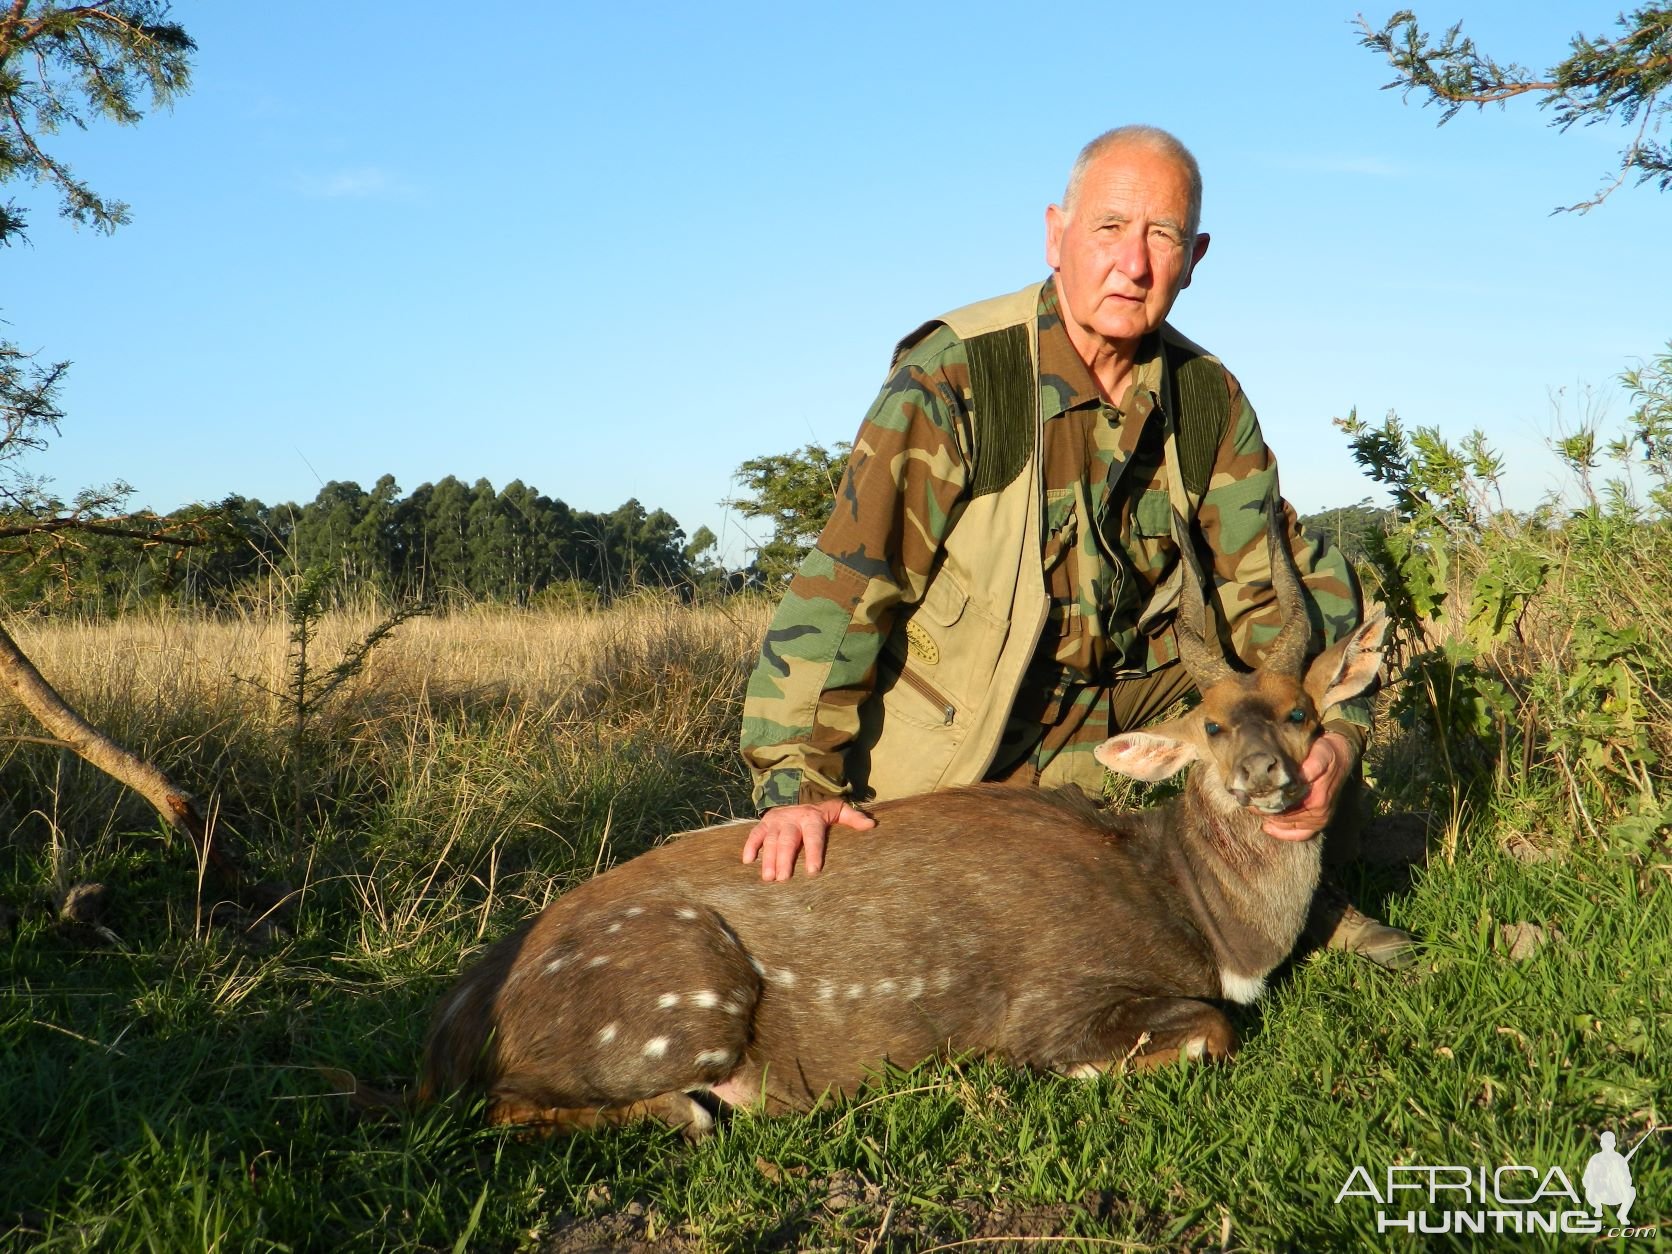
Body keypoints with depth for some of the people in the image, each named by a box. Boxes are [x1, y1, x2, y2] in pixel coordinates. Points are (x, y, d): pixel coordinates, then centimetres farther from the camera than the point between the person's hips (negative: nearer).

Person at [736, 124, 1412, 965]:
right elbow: (845, 581, -25)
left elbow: (1276, 576, -4)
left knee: (1318, 581, -7)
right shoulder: (955, 376, -21)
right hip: (957, 744, -4)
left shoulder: (1208, 400, -5)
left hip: (1129, 708, 5)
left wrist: (1333, 731, -22)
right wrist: (797, 781, -30)